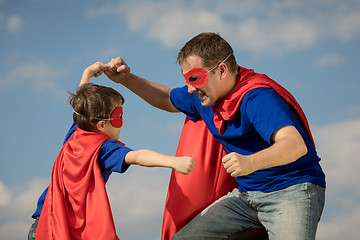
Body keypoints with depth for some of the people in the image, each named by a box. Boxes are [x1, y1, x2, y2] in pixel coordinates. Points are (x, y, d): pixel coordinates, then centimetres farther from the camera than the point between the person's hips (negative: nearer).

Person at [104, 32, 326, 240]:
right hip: (246, 194, 8)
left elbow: (296, 145, -38)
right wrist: (126, 78, 13)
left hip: (293, 189, -8)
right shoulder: (202, 96, 4)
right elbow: (166, 99, 27)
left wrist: (250, 162, -55)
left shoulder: (258, 98, -23)